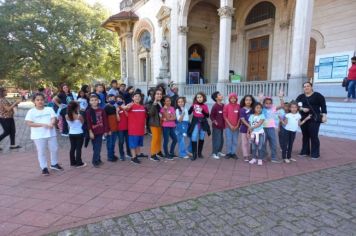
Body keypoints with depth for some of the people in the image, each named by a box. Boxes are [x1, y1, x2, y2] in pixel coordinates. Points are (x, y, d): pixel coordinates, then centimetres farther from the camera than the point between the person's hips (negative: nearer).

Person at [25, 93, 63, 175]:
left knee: (54, 149, 12)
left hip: (51, 133, 3)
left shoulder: (49, 109, 4)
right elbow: (29, 123, -12)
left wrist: (51, 124, -26)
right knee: (41, 152, 5)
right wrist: (42, 124, -22)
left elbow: (53, 118, -3)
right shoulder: (31, 111, -4)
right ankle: (44, 168, 17)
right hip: (38, 136, -3)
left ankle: (54, 164, 32)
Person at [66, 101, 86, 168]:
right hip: (79, 134, -5)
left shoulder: (67, 116, -5)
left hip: (71, 134, 5)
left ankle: (73, 162, 24)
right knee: (78, 148, 3)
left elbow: (68, 125, 8)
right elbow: (83, 122, -1)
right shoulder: (79, 116, -19)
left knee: (72, 148, 15)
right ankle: (79, 163, 10)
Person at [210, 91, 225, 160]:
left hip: (222, 125, 7)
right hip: (216, 126, -7)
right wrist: (214, 121, -16)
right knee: (216, 139, -4)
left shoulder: (223, 105, 6)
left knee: (221, 139, 14)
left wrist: (224, 123, 11)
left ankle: (219, 151, 28)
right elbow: (211, 115, -10)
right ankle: (214, 153, 6)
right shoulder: (215, 106, -14)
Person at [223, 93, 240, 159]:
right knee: (229, 140, 1)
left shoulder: (238, 106, 2)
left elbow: (240, 116, 4)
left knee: (235, 141, 7)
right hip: (228, 126, -1)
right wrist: (230, 125, -9)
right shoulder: (226, 106, -2)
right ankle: (228, 153, 13)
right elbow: (225, 117, -3)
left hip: (236, 127, 2)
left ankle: (233, 153, 17)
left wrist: (237, 125, -5)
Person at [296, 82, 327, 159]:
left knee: (314, 136, -4)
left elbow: (323, 106, -2)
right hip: (303, 119, 4)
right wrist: (302, 109, -16)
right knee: (305, 136, 10)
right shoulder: (300, 97, 10)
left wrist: (324, 115, -11)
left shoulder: (317, 95, 1)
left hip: (314, 119, -4)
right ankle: (305, 151, 21)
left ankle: (315, 153, 6)